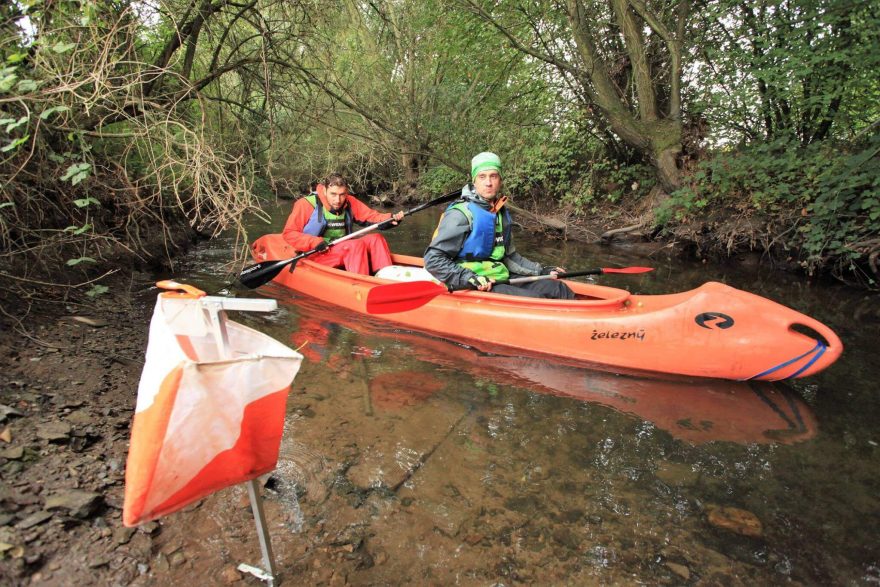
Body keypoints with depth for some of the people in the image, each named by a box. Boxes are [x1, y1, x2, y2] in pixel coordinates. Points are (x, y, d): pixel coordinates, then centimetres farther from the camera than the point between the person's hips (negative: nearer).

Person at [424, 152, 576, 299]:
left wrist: (541, 271, 15)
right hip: (472, 290, -8)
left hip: (502, 279, 8)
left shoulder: (502, 214, 13)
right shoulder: (461, 214, -12)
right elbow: (433, 260, -15)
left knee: (558, 289, -5)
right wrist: (471, 279, -24)